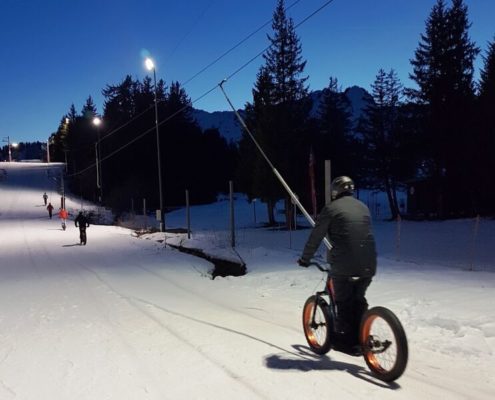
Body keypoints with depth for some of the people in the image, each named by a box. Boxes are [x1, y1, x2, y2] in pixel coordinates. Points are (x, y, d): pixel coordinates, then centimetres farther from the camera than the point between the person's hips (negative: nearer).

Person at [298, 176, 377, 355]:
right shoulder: (363, 207, 16)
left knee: (344, 301, 10)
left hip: (343, 265, -5)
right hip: (368, 264, 5)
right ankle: (360, 338, 25)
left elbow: (316, 236, 2)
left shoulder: (331, 208, 0)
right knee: (359, 300, 21)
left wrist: (305, 258, 15)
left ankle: (345, 340, 15)